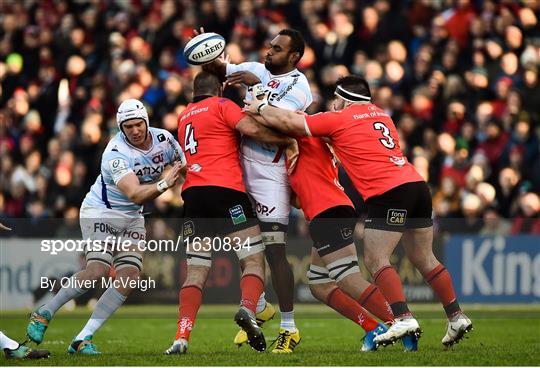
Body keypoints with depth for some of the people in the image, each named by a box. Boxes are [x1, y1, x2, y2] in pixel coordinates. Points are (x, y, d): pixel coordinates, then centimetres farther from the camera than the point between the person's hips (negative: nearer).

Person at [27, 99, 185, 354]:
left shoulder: (163, 139, -9)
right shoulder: (115, 154, -27)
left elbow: (185, 170, 12)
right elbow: (135, 195, -37)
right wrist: (163, 184, -49)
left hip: (132, 218, 6)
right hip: (100, 211, -6)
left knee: (130, 276, -10)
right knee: (98, 270, -23)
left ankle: (83, 339, -8)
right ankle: (44, 314, -4)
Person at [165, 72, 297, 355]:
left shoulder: (184, 116, 24)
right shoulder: (222, 106, 6)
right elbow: (252, 129, -8)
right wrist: (288, 140, 0)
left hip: (193, 194, 5)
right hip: (225, 190, -5)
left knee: (196, 271, 4)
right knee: (253, 259, -1)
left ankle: (181, 338, -11)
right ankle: (248, 308, -29)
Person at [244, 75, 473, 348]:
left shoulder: (339, 119, 2)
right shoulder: (379, 114, 23)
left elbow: (287, 122, 3)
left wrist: (261, 107, 21)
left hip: (389, 192, -8)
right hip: (417, 185, 8)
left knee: (375, 260, -5)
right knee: (424, 259, 14)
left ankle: (403, 319, -18)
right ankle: (457, 317, 14)